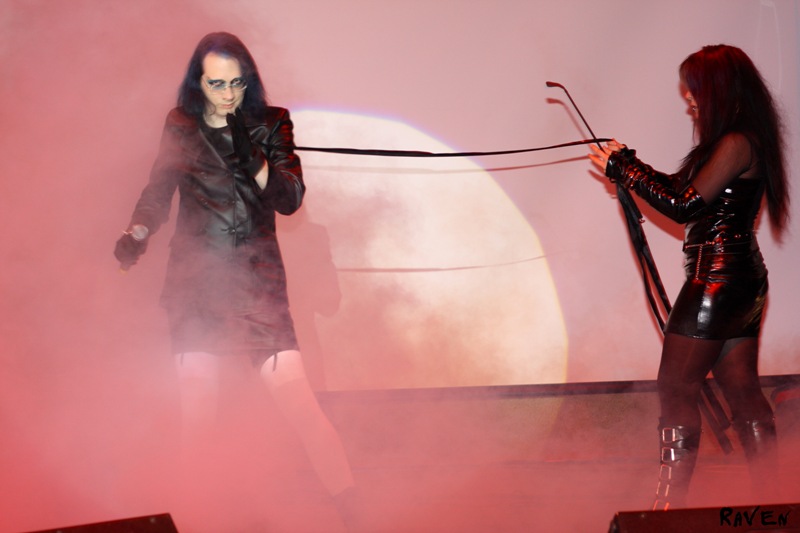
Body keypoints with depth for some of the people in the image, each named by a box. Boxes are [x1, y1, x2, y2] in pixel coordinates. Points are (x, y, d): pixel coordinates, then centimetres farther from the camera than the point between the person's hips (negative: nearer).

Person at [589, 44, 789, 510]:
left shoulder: (736, 144, -16)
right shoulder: (732, 142, 14)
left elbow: (683, 205, -18)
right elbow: (684, 189, 19)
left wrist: (622, 170, -10)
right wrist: (629, 163, 12)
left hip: (717, 277, -10)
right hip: (744, 279, 10)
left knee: (676, 389, -6)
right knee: (742, 390, 12)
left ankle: (670, 504, -5)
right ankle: (770, 505, 15)